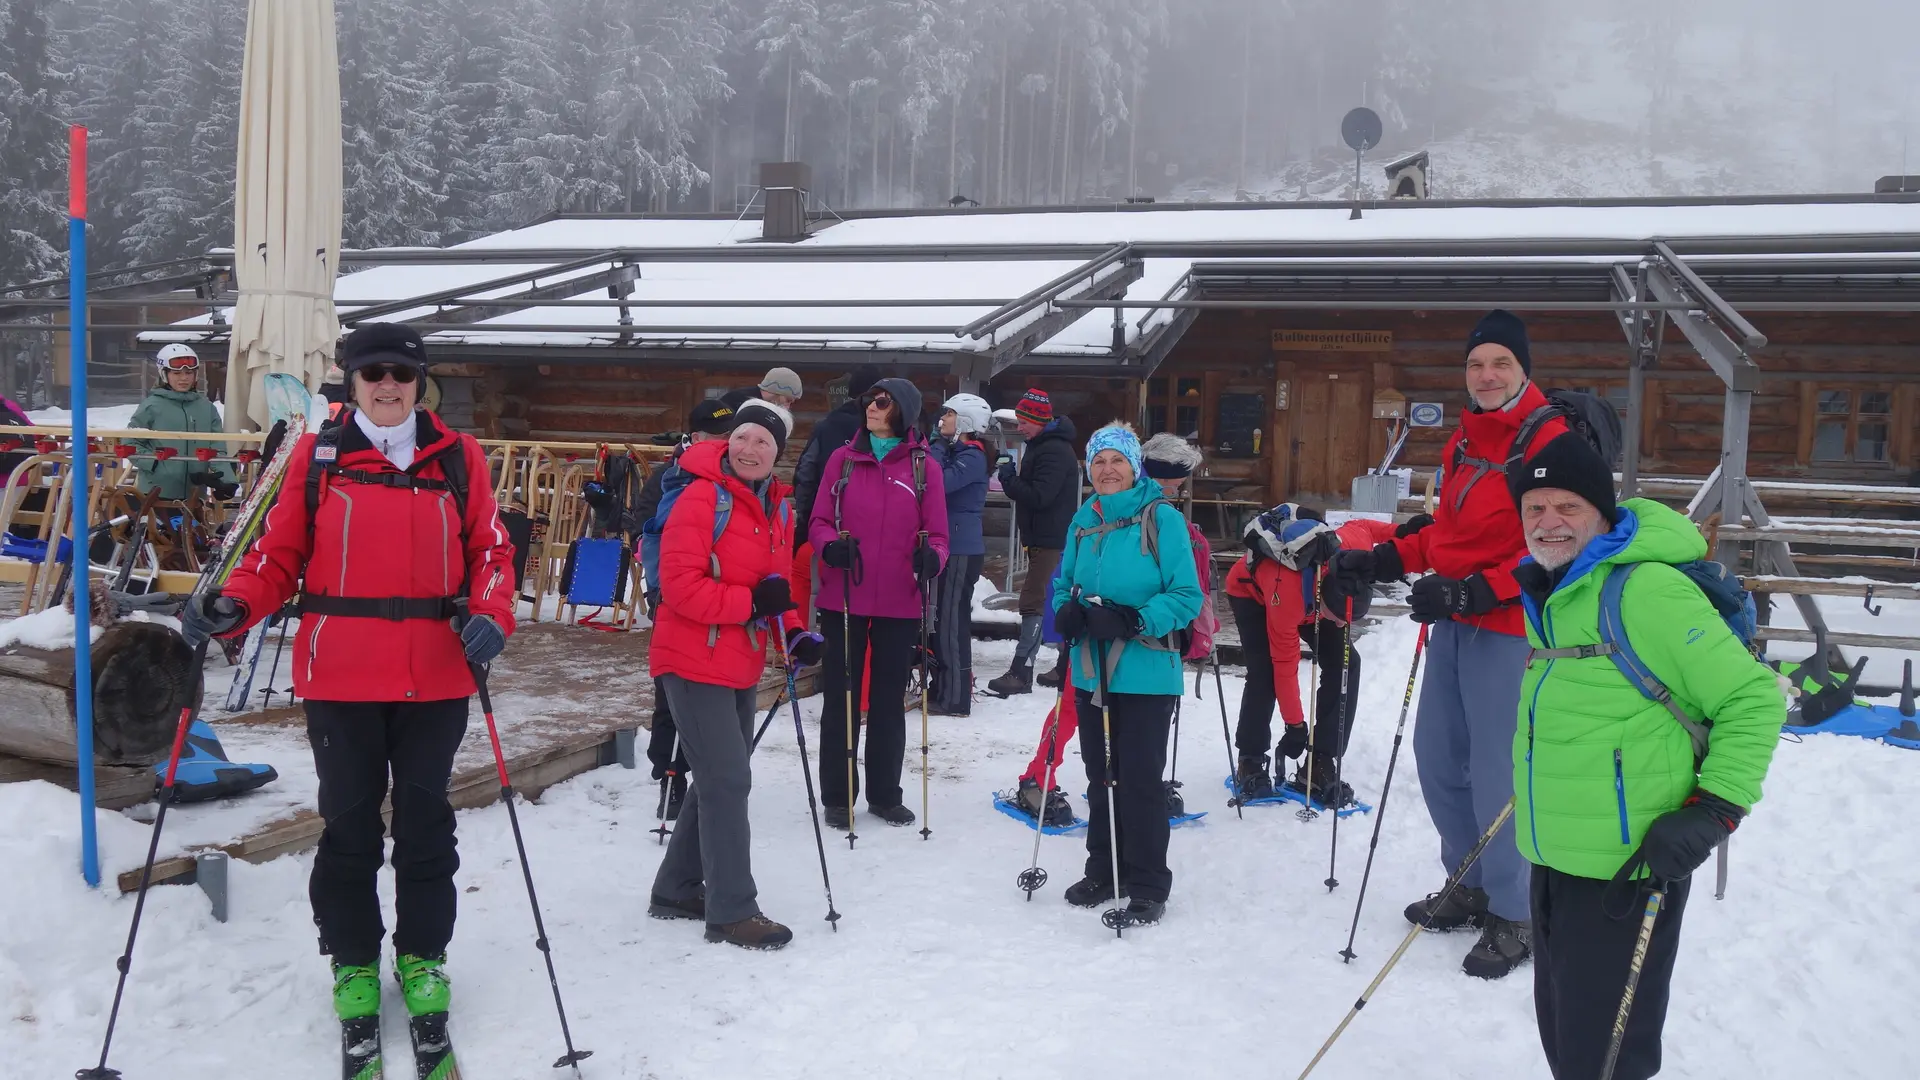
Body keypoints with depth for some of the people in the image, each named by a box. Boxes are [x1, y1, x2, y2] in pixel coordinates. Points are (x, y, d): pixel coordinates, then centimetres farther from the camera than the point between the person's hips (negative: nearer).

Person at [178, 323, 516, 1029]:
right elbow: (281, 553, 5)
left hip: (435, 677, 1)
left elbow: (489, 550, 5)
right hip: (339, 678, 0)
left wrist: (490, 616, -12)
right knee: (349, 822, 10)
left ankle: (423, 957, 27)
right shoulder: (317, 457, 4)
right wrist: (234, 606, -12)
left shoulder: (458, 458, 5)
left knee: (425, 823, 10)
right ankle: (353, 960, 28)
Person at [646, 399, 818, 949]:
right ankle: (732, 910, 3)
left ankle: (678, 889, 32)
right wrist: (752, 602, -25)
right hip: (693, 662, -9)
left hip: (741, 666, 9)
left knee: (722, 779, 16)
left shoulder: (779, 507, 9)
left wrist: (794, 633, -1)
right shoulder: (702, 499, -15)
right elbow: (679, 584, -21)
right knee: (728, 780, -8)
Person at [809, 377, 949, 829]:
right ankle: (837, 795, 18)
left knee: (890, 699, 12)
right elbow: (819, 520, 4)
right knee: (841, 697, 7)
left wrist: (931, 558, -20)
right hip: (844, 598, 0)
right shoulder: (842, 459, 2)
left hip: (900, 603, 0)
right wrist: (831, 545, -17)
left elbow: (937, 534, 2)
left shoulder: (924, 467, 0)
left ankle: (884, 793, 24)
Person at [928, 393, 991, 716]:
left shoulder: (973, 457, -11)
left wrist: (937, 447, -13)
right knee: (940, 619, 13)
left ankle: (956, 699, -1)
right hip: (948, 545, 9)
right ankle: (941, 689, 22)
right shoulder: (955, 452, 17)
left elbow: (940, 482, -26)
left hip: (961, 549, -9)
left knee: (952, 620, -6)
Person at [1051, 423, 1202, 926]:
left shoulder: (1162, 518, -9)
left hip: (1145, 673, -5)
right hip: (1092, 670, 6)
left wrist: (1135, 620, -24)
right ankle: (1104, 871, 29)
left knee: (1140, 779, -2)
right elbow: (1064, 582, 18)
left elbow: (1187, 596, -11)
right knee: (1100, 775, 14)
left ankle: (1148, 885, 12)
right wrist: (1067, 611, -4)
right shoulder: (1085, 520, 8)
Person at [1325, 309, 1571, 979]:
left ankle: (1514, 916, 11)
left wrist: (1474, 591, -24)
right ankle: (1470, 888, 32)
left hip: (1505, 630, -9)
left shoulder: (1550, 440, -12)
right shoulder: (1465, 438, 15)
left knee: (1496, 775, -5)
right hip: (1452, 623, 9)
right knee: (1438, 760, 15)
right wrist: (1383, 562, 10)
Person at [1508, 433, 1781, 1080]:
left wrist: (1712, 812, -19)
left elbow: (1753, 700, -15)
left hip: (1629, 871, -9)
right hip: (1552, 860, 9)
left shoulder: (1644, 590, -18)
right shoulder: (1547, 592, 9)